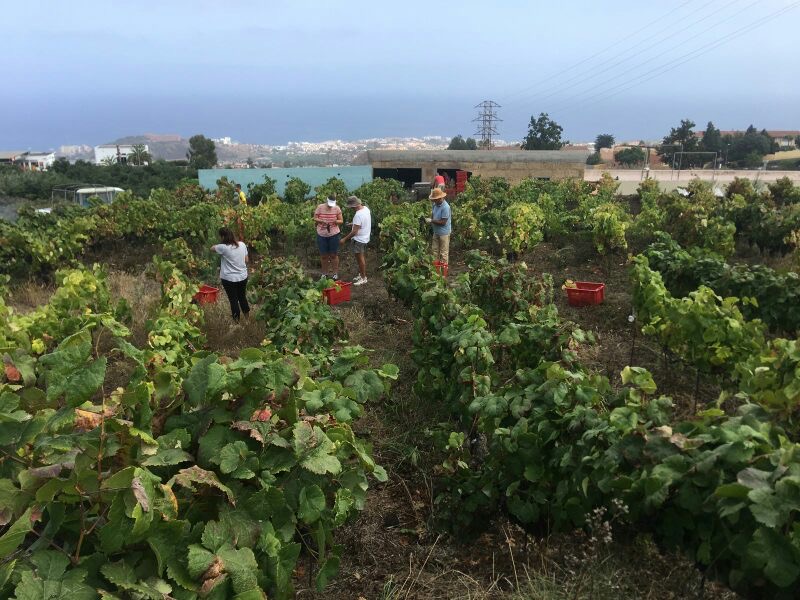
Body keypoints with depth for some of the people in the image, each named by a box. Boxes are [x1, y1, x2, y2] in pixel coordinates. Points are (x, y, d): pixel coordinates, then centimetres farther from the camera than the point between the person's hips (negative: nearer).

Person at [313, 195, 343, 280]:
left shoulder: (337, 208, -6)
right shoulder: (320, 207, -6)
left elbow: (341, 221, -2)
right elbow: (315, 219, -3)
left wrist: (335, 221, -23)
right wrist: (322, 221, -22)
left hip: (333, 234, -1)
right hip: (321, 235, 1)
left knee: (334, 255, 6)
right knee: (323, 255, 9)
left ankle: (335, 273, 18)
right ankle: (324, 273, 23)